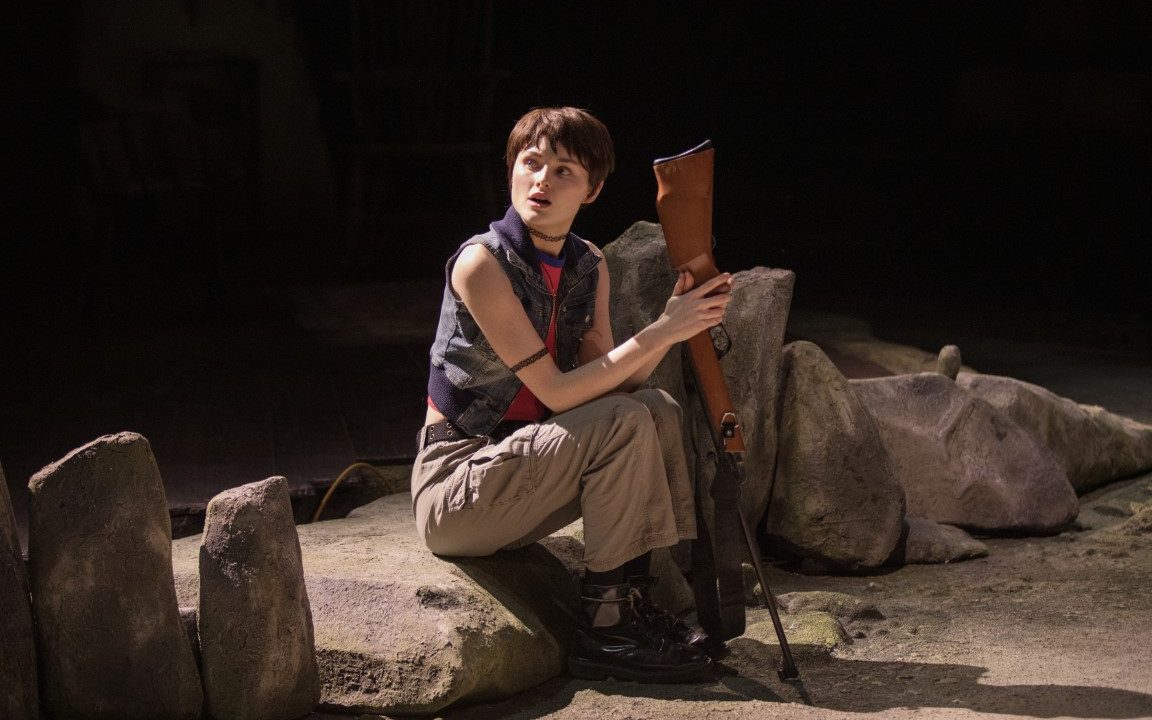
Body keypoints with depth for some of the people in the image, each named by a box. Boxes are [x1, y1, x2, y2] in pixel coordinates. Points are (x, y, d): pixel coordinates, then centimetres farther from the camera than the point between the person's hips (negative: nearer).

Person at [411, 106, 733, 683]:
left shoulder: (589, 267, 5)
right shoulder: (481, 263, -19)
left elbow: (609, 385, -4)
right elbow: (558, 393, -22)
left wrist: (673, 322, -17)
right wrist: (662, 332, -24)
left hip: (514, 472, 8)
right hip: (450, 490, -8)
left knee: (658, 410, -4)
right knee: (624, 423, -22)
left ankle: (635, 597, -6)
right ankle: (604, 628, -16)